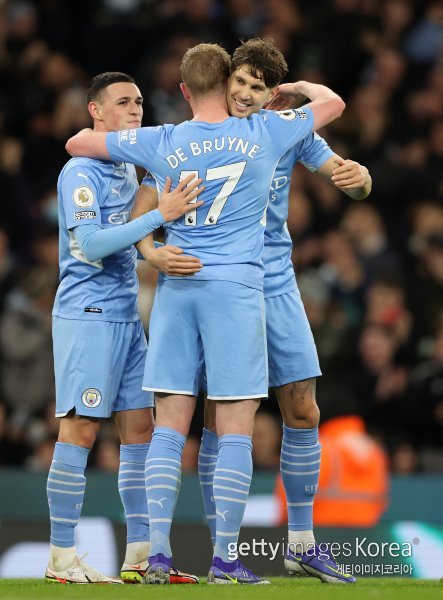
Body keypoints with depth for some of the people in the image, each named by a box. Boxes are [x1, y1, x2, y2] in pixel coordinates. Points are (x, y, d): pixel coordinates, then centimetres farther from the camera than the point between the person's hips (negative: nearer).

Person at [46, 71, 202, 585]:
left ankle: (141, 555, 9)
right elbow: (90, 244, -23)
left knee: (140, 428, 6)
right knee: (80, 430, -8)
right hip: (87, 315, -9)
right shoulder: (80, 173, -11)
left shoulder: (128, 169, 15)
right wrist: (160, 215, -26)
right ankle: (61, 557, -5)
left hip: (125, 316, 9)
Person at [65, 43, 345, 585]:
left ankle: (158, 554, -1)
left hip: (175, 289, 3)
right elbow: (332, 103, 16)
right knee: (235, 429, -1)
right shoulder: (264, 132, 0)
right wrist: (298, 86, 35)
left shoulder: (160, 143, 3)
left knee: (170, 427, 4)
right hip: (235, 288, -2)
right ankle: (224, 559, -3)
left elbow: (77, 143, 13)